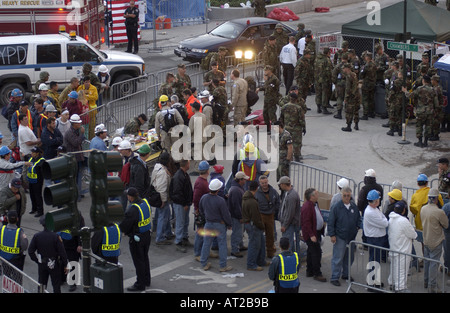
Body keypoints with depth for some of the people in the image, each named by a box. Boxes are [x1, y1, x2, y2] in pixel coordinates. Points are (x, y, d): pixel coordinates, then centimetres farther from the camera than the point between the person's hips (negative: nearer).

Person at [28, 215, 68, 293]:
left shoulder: (36, 236, -9)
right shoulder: (56, 237, -19)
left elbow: (30, 251, -6)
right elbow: (62, 252, -15)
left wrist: (37, 260, 7)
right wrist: (65, 265, -5)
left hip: (41, 264, 3)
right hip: (54, 265, -3)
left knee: (41, 285, 16)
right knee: (56, 285, 9)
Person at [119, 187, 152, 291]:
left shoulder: (132, 209, -28)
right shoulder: (145, 202, -3)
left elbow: (124, 225, -23)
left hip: (137, 238, -8)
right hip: (147, 235, 8)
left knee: (138, 261, 4)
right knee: (145, 257, 22)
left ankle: (140, 284, 13)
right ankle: (147, 280, 35)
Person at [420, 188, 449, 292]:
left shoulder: (423, 209, -2)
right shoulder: (439, 212, -24)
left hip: (426, 240, 6)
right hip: (436, 241, -6)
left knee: (427, 261, 19)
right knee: (434, 263, 0)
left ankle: (426, 282, 31)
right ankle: (432, 286, 5)